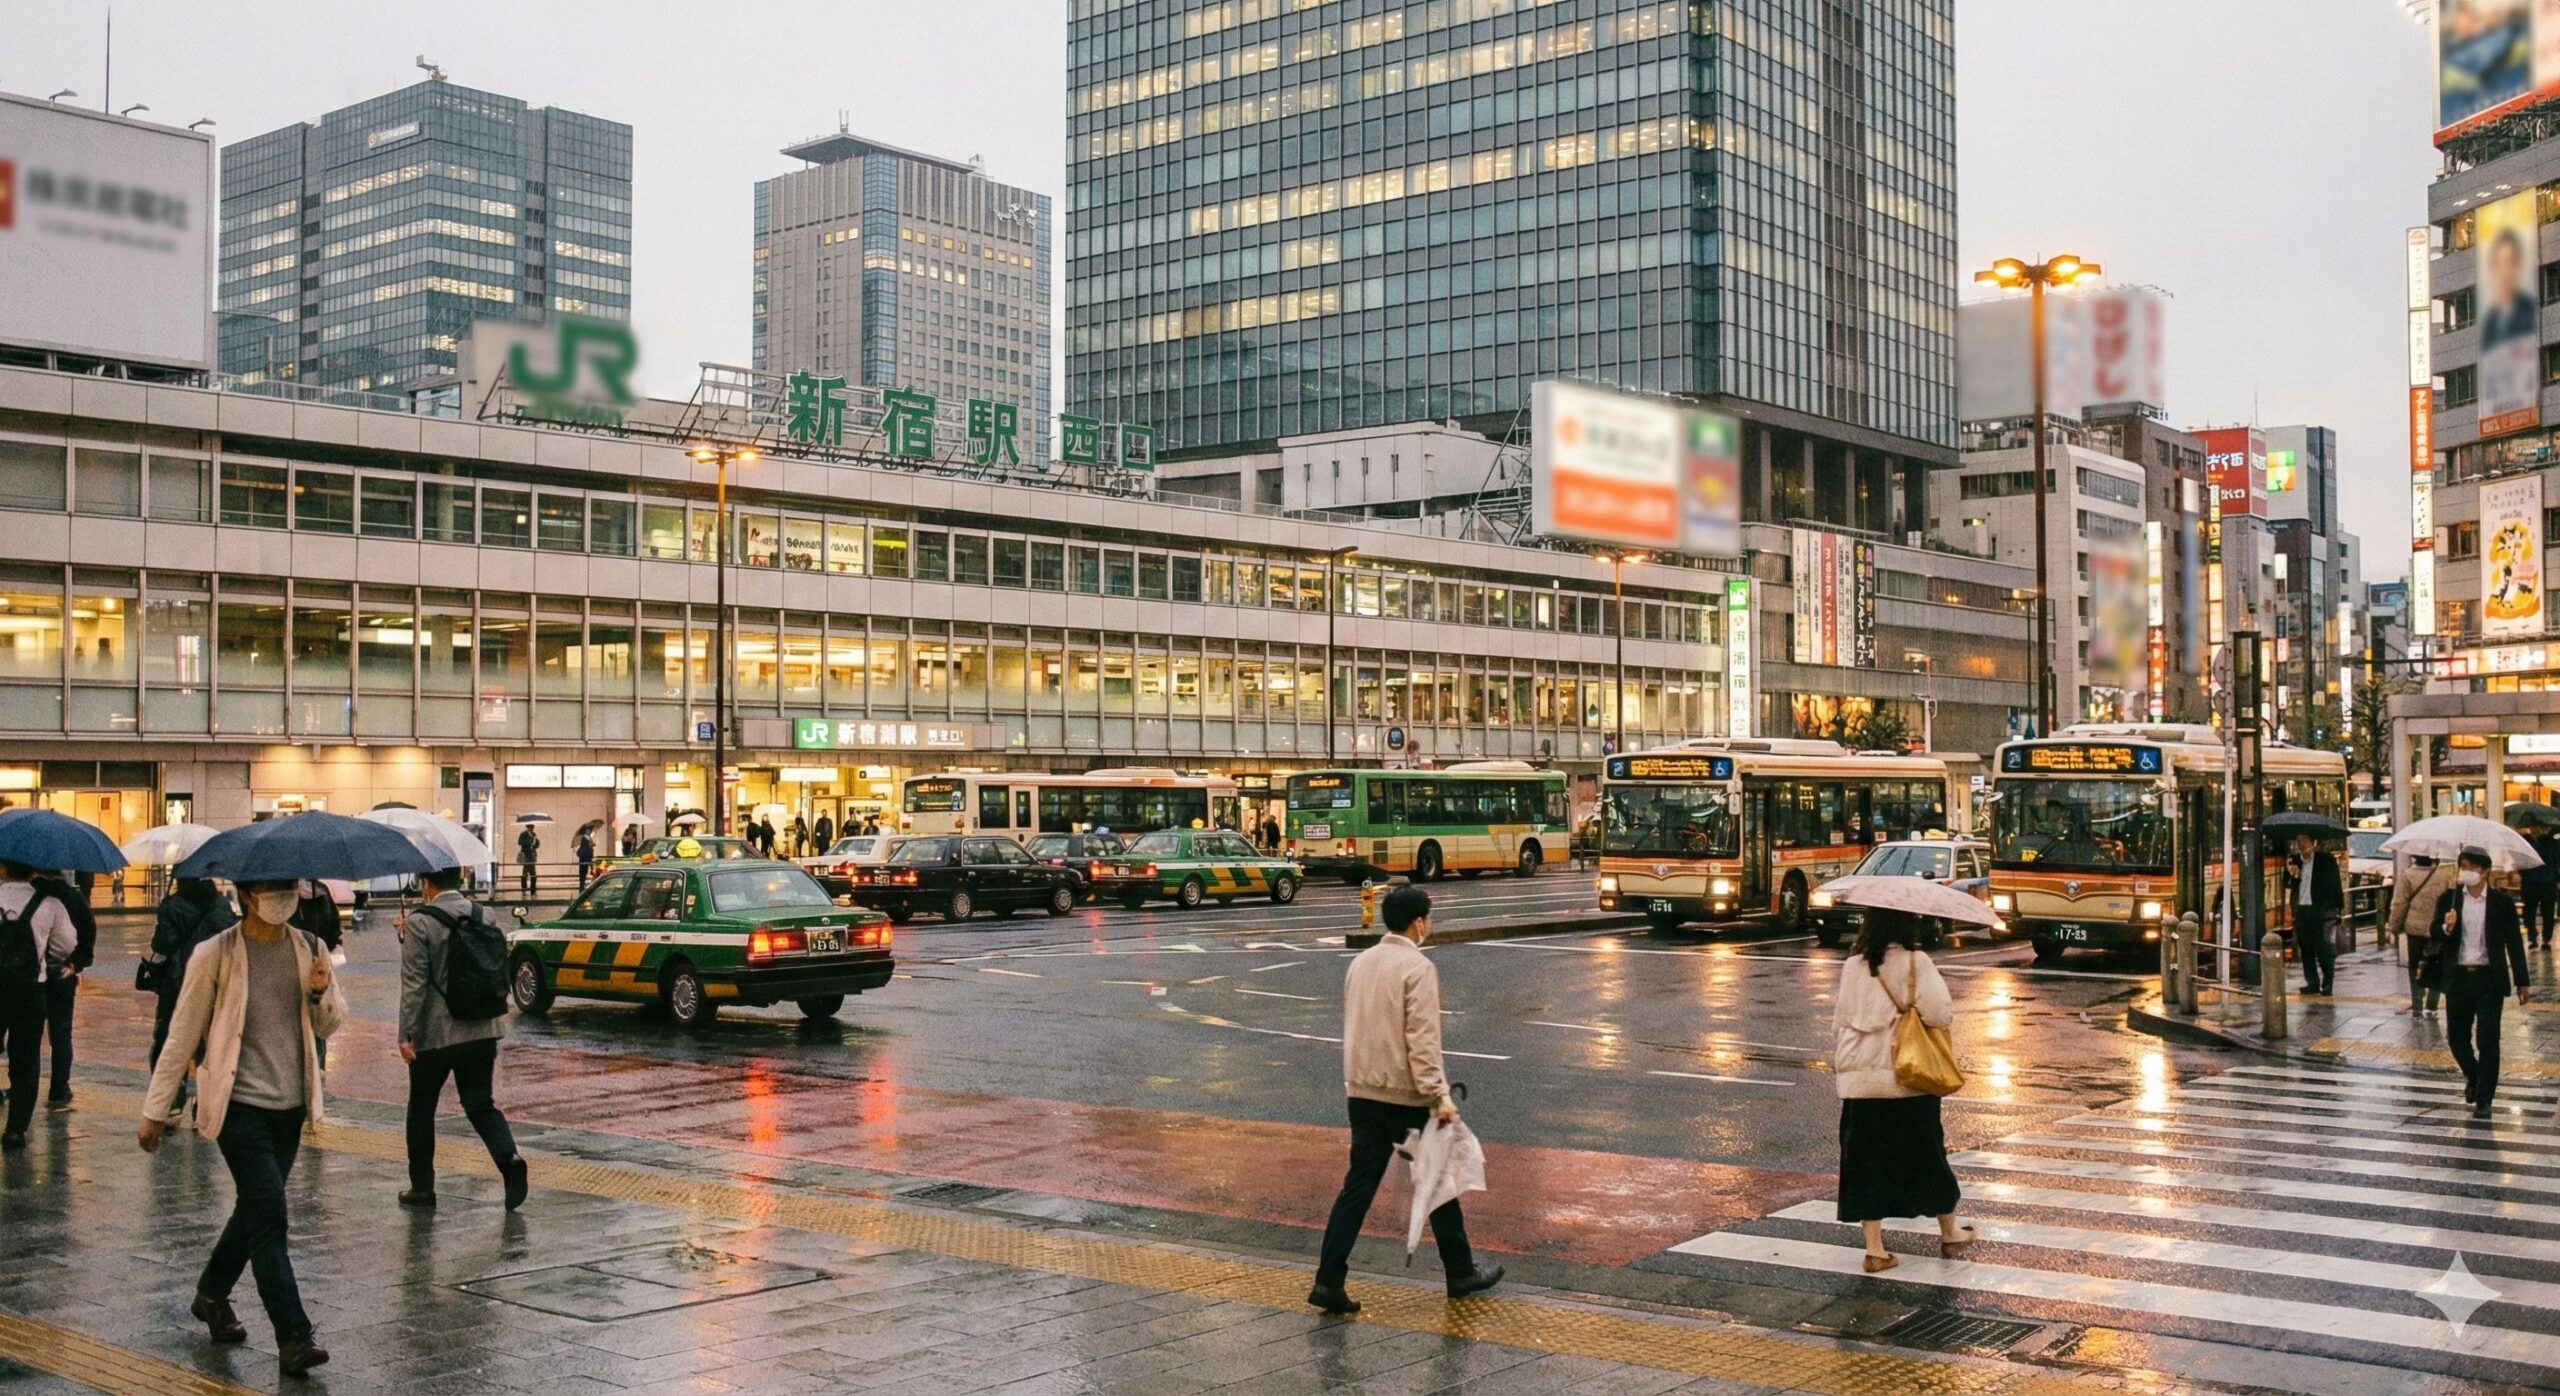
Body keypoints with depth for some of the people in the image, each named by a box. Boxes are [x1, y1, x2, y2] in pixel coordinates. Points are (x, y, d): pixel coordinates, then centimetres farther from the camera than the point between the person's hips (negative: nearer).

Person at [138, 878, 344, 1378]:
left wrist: (322, 993, -10)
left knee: (255, 1209, 17)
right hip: (238, 1103, -5)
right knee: (269, 1212, -13)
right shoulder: (215, 955, -8)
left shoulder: (309, 950, 4)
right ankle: (293, 1337, -11)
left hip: (289, 1104, 5)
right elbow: (183, 1035, -3)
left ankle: (212, 1295, 41)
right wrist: (155, 1111, -1)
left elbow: (329, 1026, 12)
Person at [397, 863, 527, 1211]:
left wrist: (406, 1034, -12)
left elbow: (414, 984, -15)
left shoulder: (421, 923, -12)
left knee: (422, 1108, 12)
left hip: (435, 1033, -4)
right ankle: (509, 1157, -16)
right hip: (482, 1030, 4)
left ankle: (422, 1189, 19)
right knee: (480, 1103, 10)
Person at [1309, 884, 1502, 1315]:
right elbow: (1422, 1040, -20)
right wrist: (1439, 1096, -20)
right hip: (1407, 1096, -6)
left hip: (1363, 1093, 6)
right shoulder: (1418, 968, -14)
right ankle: (1461, 1274, 23)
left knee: (1358, 1187, 6)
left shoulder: (1361, 962, 10)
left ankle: (1329, 1281, -3)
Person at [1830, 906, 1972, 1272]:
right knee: (1926, 1156, 14)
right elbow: (1940, 1014, -16)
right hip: (1909, 1080, -2)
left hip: (1861, 1081, 2)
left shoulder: (1853, 967, 0)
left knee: (1868, 1160, 7)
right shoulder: (1916, 964, -10)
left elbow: (1840, 1022, 3)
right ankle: (1950, 1235, 31)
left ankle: (1875, 1249, 7)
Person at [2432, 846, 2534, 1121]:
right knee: (2457, 1038, 9)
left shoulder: (2502, 902, -2)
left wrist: (2522, 982, 3)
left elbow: (2514, 943, 2)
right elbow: (2435, 938, 0)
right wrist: (2446, 928, -24)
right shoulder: (2448, 900, 2)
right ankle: (2473, 1077, 38)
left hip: (2489, 979, -2)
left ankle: (2484, 1099, 7)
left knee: (2487, 1041, -3)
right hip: (2458, 977, 2)